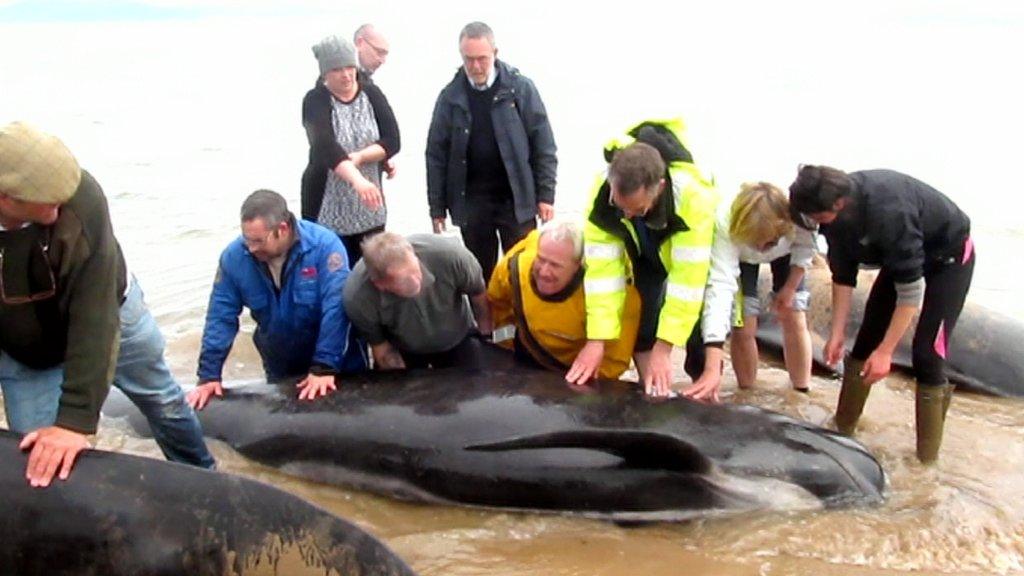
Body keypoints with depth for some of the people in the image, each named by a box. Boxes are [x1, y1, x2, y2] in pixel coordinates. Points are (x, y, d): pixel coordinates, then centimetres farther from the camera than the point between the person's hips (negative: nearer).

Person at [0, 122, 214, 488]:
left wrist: (76, 418, -40)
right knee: (42, 466, -2)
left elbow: (94, 313, -36)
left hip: (107, 312, 0)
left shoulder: (80, 196, -37)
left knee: (164, 401, 19)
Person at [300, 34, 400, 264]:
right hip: (328, 210, -3)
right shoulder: (316, 101, -9)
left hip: (369, 209, 3)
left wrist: (358, 157, -21)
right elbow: (325, 147, -27)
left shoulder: (371, 94, 3)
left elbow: (393, 141, -4)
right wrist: (358, 180, -43)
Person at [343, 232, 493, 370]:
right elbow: (381, 346, -16)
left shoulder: (449, 254, -37)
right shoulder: (358, 297, -35)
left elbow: (478, 294, -15)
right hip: (403, 351, 0)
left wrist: (486, 336, -1)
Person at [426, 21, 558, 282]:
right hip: (471, 203, 2)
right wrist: (437, 207, 2)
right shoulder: (450, 96, 0)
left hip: (516, 200, -1)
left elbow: (544, 146, -1)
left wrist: (546, 194, -5)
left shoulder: (521, 88, -3)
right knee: (480, 277, 12)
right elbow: (436, 155, 4)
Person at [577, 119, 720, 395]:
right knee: (640, 319, -5)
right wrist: (596, 339, -37)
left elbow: (688, 279, -41)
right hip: (644, 252, 3)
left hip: (693, 252, -3)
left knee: (698, 330, -11)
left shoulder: (694, 195, -44)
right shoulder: (601, 193, -36)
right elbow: (602, 268, -33)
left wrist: (664, 347, -40)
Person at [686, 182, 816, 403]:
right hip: (740, 256, -1)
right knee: (743, 326, -10)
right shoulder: (726, 224, -45)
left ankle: (802, 394, 12)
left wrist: (791, 287, -17)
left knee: (794, 319, -5)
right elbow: (719, 287, -52)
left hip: (787, 252, 1)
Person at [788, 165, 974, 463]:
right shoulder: (835, 212, -20)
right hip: (904, 256, 7)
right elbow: (843, 275, -7)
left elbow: (911, 290, -35)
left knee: (927, 354, -13)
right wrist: (837, 334, -9)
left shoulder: (888, 211, -42)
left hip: (949, 257, -7)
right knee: (867, 338, 5)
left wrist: (885, 352, -31)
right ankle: (842, 427, 19)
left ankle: (927, 458, -2)